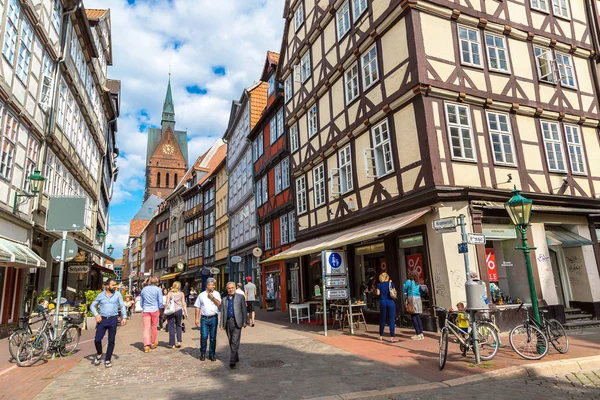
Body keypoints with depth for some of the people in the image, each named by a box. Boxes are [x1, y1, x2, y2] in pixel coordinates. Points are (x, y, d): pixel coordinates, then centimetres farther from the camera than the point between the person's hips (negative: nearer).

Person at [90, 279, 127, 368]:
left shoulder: (118, 295, 4)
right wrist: (96, 315, -5)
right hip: (102, 319, 1)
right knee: (97, 339, -4)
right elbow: (92, 306, 11)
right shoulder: (101, 295, 6)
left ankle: (107, 360, 17)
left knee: (111, 341, 3)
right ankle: (99, 354, 27)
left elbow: (122, 306, 4)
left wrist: (124, 317, -7)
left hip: (113, 320, -1)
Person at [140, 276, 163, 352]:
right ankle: (153, 343, 26)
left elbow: (141, 301, 16)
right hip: (155, 310, -2)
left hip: (146, 310, 2)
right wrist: (159, 308, 8)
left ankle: (146, 345, -9)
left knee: (146, 328, 0)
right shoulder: (157, 289, -5)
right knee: (154, 327, 12)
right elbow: (160, 301, -6)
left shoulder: (144, 289, 7)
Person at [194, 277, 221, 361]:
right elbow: (197, 307, 6)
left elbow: (219, 304, -5)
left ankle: (212, 354, 17)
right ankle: (202, 354, 15)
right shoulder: (201, 295, 6)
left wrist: (212, 297, -9)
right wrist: (197, 319, 2)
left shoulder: (216, 294, 7)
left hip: (213, 318, 1)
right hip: (204, 318, 0)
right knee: (203, 336, -3)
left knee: (213, 337, 6)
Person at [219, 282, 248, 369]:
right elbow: (222, 312, 14)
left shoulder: (240, 297, 5)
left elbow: (244, 309, 2)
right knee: (231, 342, 10)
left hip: (236, 322, -4)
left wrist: (245, 321, -5)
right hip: (228, 322, 4)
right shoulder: (224, 299, 14)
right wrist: (222, 324, 7)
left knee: (235, 342, -11)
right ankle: (236, 358, 25)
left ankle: (232, 361, -10)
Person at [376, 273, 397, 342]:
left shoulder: (379, 285, 1)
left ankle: (381, 336, 22)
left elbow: (378, 293, -6)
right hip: (390, 302, -2)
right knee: (392, 320, 0)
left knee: (382, 319, 13)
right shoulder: (391, 284, 0)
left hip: (382, 302, 2)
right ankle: (392, 337, -4)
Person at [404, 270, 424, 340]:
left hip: (412, 298, -6)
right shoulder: (417, 283, 13)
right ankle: (421, 333, 11)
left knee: (414, 317, -3)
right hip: (418, 299, 6)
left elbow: (404, 290, 3)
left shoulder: (408, 281, -4)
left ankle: (418, 334, -5)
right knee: (418, 317, 10)